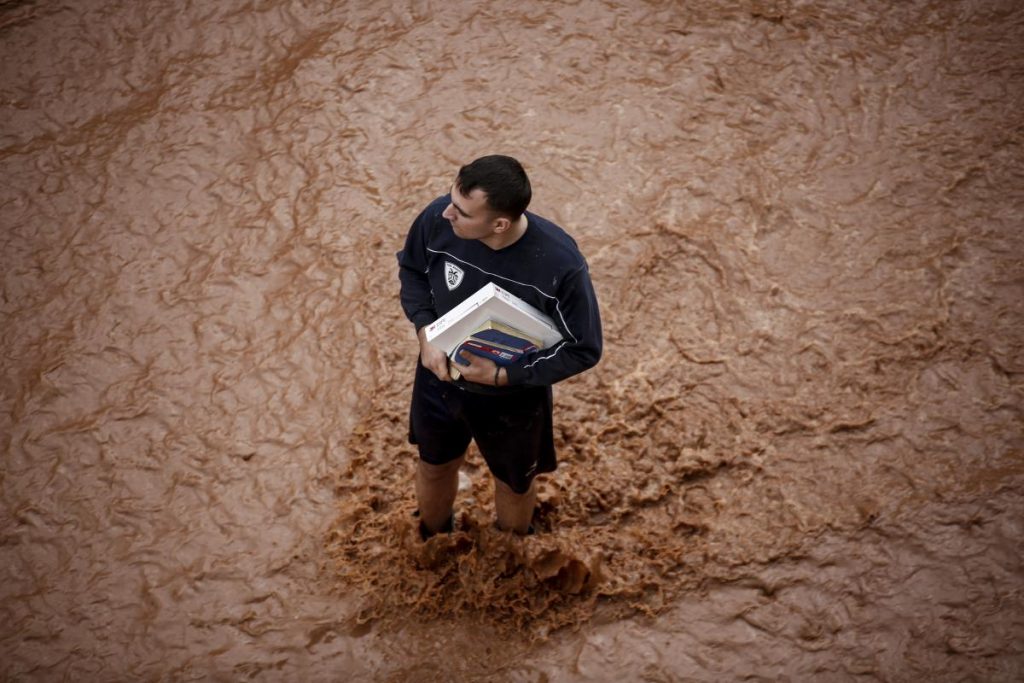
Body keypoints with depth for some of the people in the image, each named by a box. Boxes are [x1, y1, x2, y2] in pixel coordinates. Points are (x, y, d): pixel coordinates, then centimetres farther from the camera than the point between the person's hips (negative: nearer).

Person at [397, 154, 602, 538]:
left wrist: (504, 375, -28)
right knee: (434, 467, 30)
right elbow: (412, 268, -3)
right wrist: (425, 332, -18)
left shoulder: (560, 264, -36)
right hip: (439, 379, 3)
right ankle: (431, 547, 63)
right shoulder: (438, 219, -26)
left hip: (512, 399, -2)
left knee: (514, 483, 27)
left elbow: (584, 350, -22)